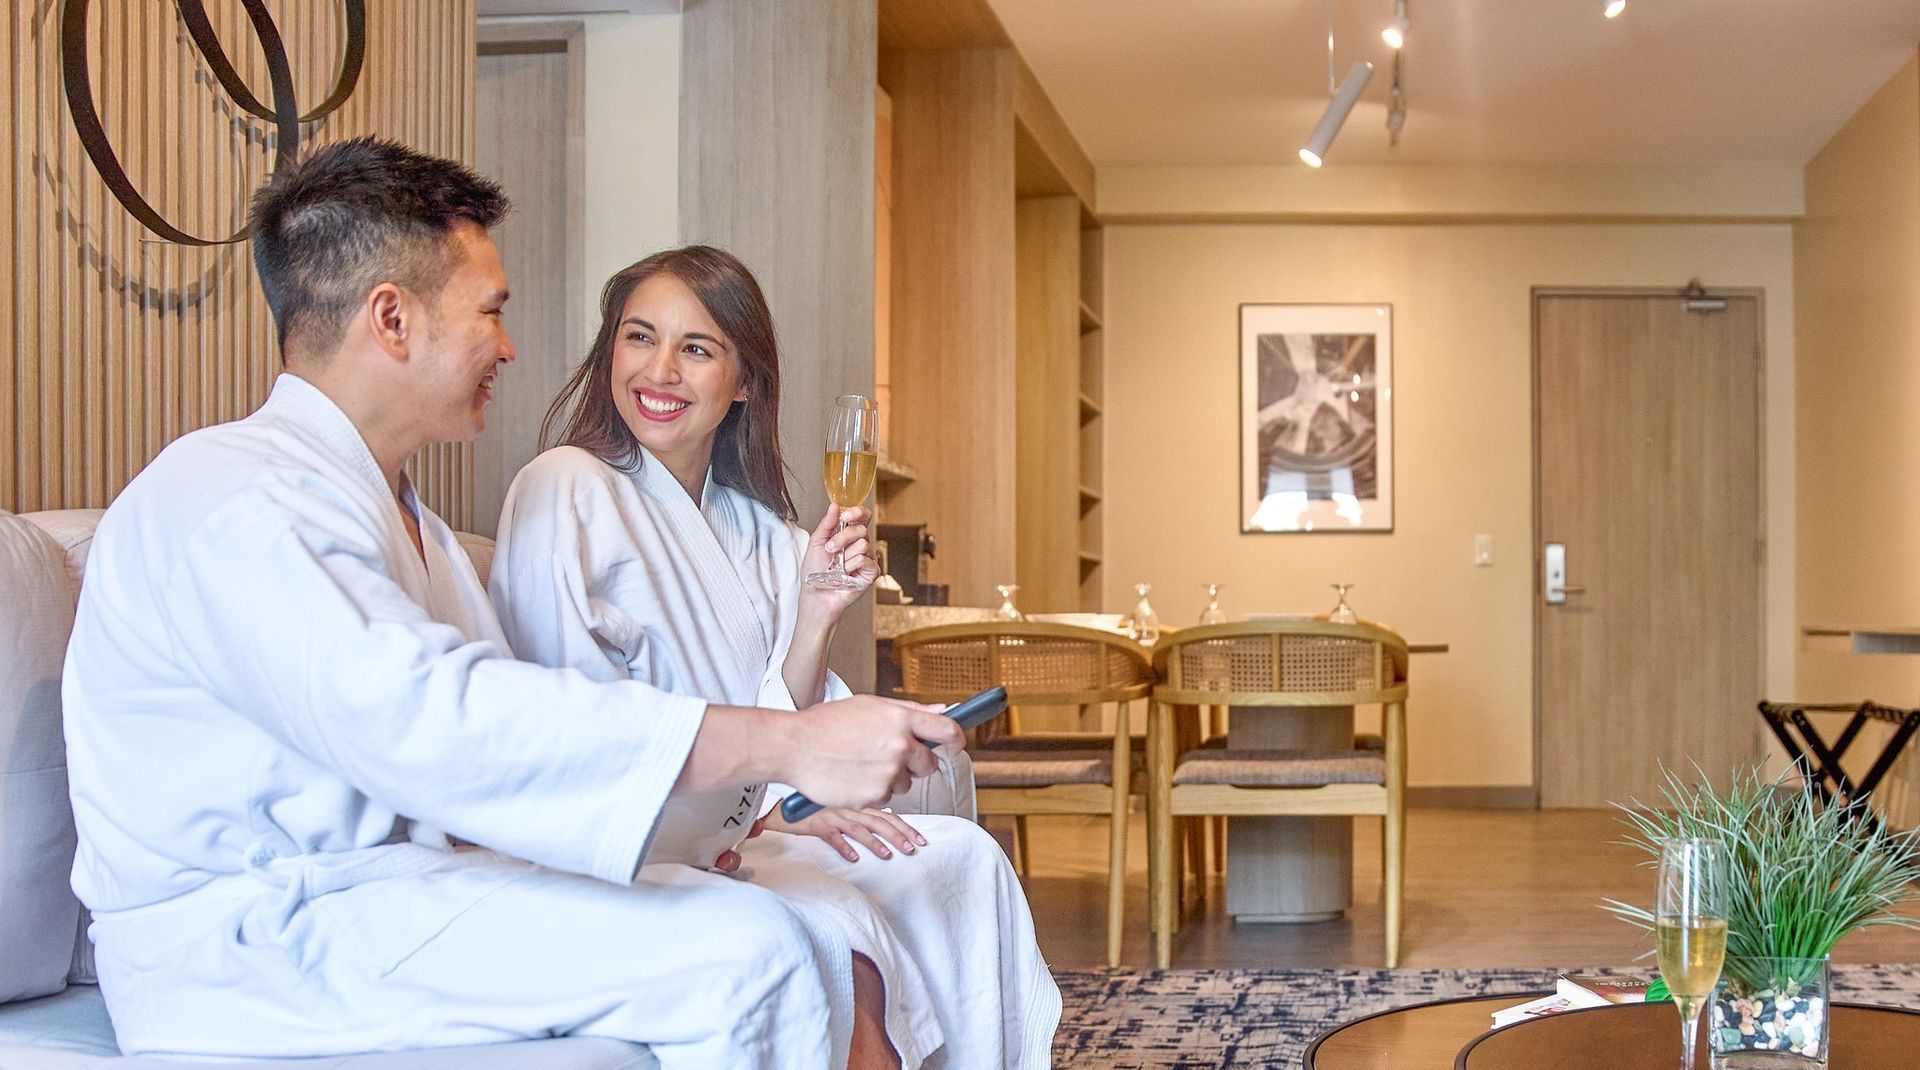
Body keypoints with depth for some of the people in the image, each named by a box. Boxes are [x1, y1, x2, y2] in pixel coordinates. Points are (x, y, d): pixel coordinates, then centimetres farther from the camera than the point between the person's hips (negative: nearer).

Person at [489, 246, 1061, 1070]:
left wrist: (817, 616, -9)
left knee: (961, 857, 1)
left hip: (737, 834, 7)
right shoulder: (565, 491, -10)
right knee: (831, 924, -30)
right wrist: (764, 810, -14)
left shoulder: (756, 531, 11)